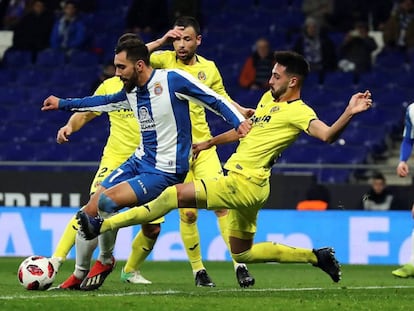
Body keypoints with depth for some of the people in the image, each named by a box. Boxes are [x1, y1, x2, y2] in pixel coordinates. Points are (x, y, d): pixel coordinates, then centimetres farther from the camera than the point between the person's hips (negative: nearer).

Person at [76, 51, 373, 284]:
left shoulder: (298, 112, -14)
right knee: (243, 254, 20)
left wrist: (349, 113, -47)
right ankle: (316, 256, 25)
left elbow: (327, 134, -29)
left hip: (244, 183, -10)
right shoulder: (269, 98, 14)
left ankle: (103, 225, -13)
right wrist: (209, 143, 34)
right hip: (243, 183, 10)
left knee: (175, 194, -16)